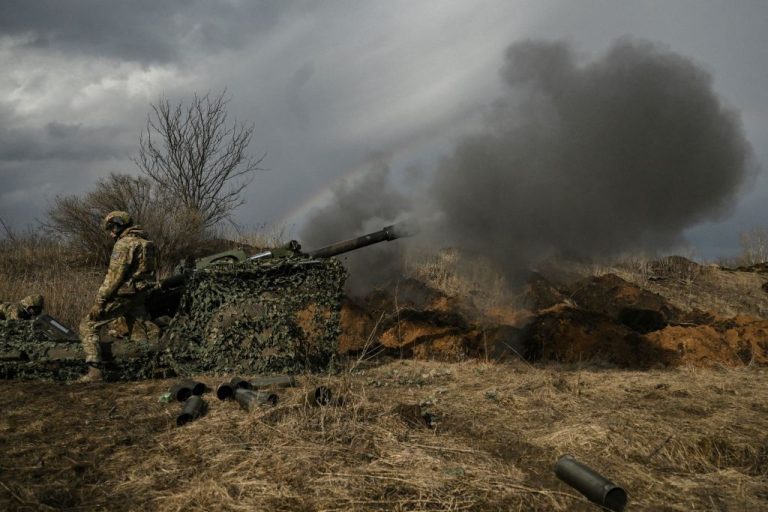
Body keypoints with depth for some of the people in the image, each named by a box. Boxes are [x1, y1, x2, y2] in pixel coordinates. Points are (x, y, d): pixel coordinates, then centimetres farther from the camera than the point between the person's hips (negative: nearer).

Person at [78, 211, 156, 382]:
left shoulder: (124, 244, -15)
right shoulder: (145, 242, 13)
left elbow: (114, 275, -19)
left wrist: (100, 300, -16)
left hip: (121, 296, -8)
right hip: (139, 296, 8)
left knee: (88, 326, 0)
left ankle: (94, 370, -9)